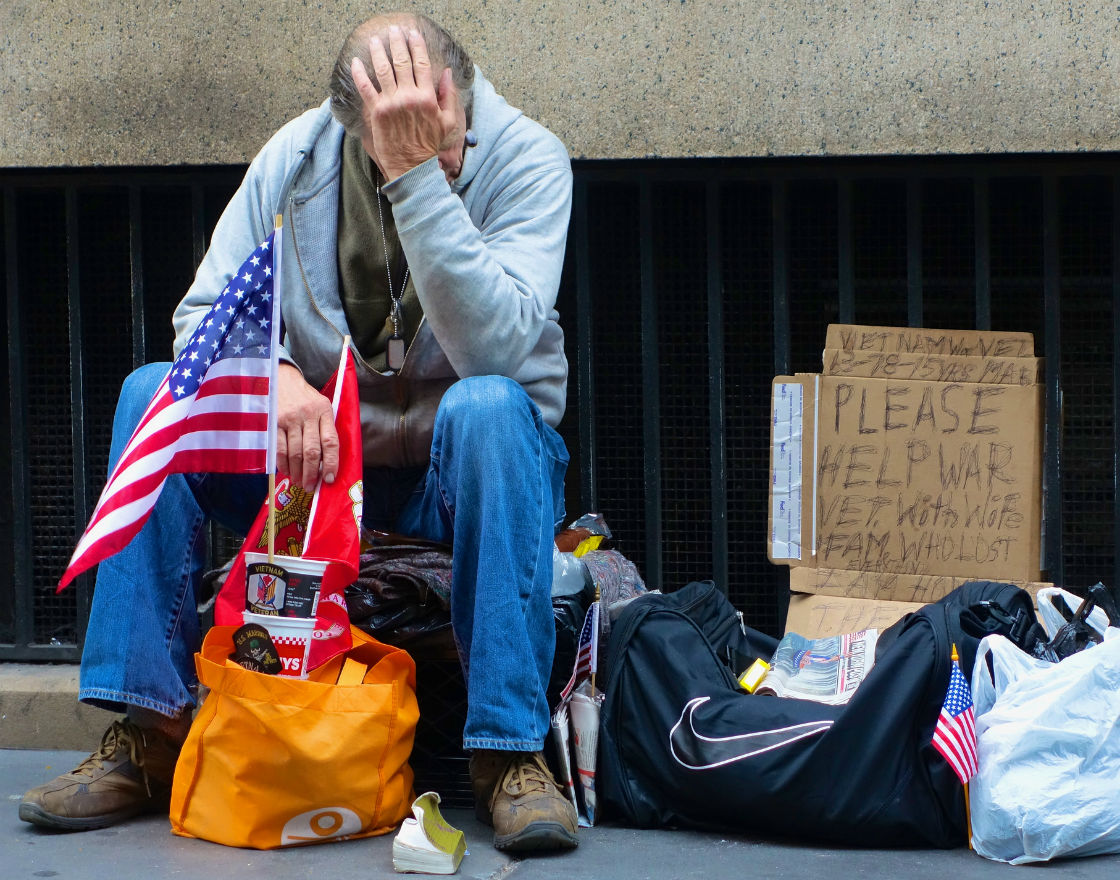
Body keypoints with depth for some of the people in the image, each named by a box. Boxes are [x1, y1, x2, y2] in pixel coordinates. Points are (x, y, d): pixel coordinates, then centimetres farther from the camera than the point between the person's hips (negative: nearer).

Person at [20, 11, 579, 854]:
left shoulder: (527, 160, -17)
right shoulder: (299, 155, -7)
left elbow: (496, 348, -32)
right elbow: (205, 312, -5)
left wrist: (418, 175, -38)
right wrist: (273, 377, -28)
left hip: (463, 470, -3)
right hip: (319, 457, 3)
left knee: (488, 409, -36)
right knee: (152, 393, -17)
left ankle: (510, 745, -33)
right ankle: (146, 735, -16)